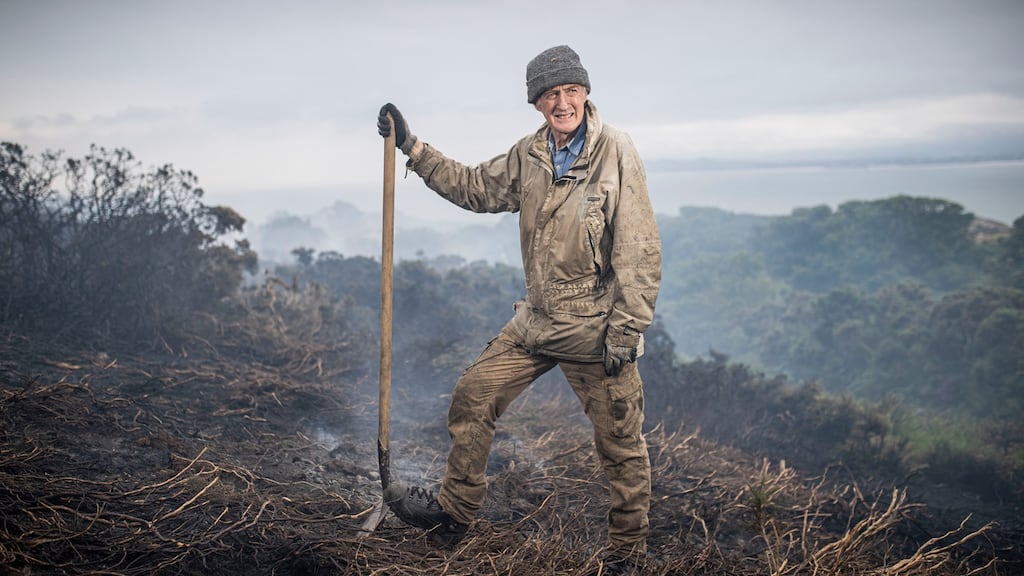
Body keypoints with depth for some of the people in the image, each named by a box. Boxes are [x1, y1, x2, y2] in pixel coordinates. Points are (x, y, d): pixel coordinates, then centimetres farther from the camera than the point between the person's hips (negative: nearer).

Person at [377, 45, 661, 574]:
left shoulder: (616, 153, -14)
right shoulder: (528, 155, 4)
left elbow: (640, 253, -15)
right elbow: (475, 188, 18)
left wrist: (625, 332, -17)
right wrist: (411, 147, 11)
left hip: (595, 330, -6)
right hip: (535, 321, 6)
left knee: (620, 443, 5)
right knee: (472, 397, 7)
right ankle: (453, 513, 23)